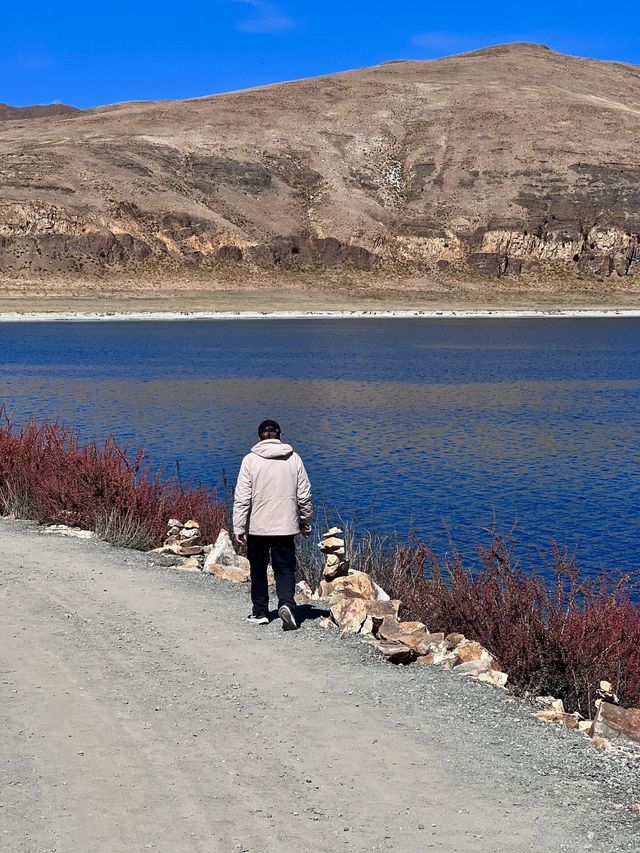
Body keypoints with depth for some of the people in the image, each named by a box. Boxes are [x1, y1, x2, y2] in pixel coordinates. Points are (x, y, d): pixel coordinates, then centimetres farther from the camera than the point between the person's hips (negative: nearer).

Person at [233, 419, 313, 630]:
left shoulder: (250, 460, -5)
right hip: (286, 526, 1)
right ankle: (286, 603, -20)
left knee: (258, 570, 13)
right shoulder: (294, 459, 2)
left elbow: (242, 498, -7)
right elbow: (304, 495, 7)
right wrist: (306, 523, 19)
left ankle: (260, 612, 20)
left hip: (257, 526, -1)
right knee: (285, 568, 4)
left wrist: (239, 527, -3)